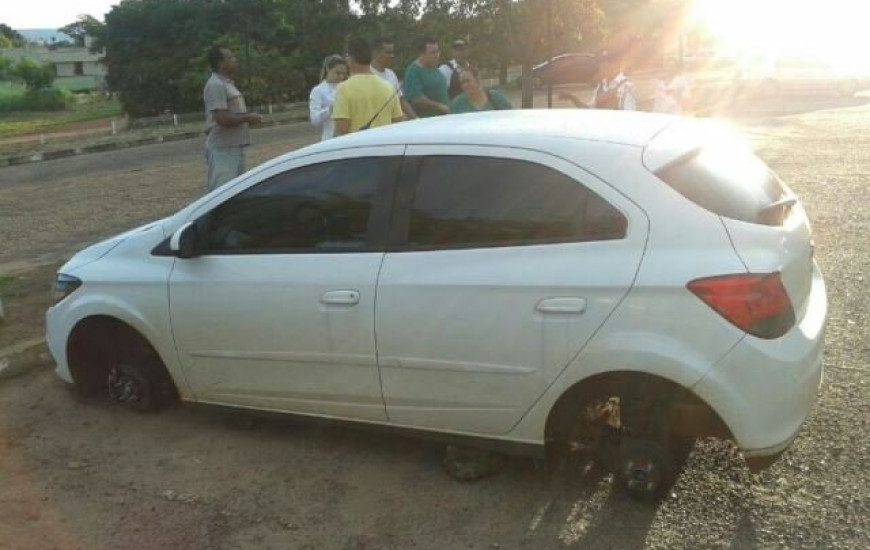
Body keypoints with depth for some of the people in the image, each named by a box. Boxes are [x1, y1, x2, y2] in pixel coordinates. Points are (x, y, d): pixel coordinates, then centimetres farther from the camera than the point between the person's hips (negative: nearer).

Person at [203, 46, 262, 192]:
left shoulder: (227, 83, 17)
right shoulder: (215, 85, -15)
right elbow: (222, 118, -22)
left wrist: (246, 117, 8)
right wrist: (248, 118, -11)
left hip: (235, 147, 10)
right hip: (222, 149, -10)